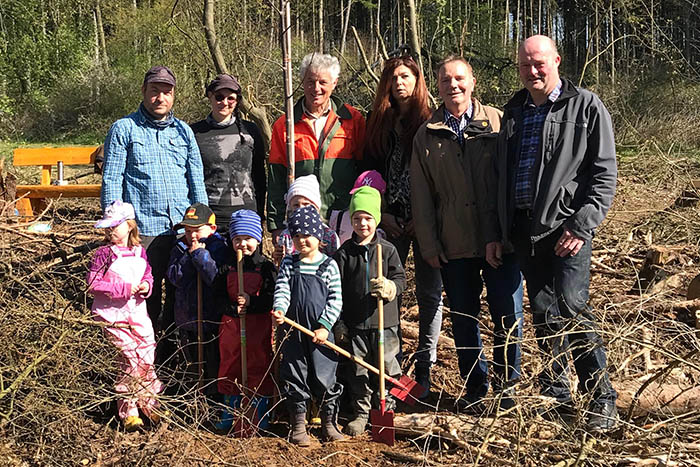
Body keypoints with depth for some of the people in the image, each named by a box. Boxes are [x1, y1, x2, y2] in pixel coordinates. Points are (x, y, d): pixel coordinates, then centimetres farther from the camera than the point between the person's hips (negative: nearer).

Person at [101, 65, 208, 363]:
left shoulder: (183, 131, 14)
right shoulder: (124, 129, 3)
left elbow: (196, 179, 16)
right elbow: (111, 180, 0)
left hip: (183, 228, 4)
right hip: (143, 230, -3)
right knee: (146, 296, 1)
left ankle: (173, 355, 23)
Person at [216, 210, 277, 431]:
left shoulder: (266, 267, -3)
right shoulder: (227, 267, 7)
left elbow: (272, 298, -8)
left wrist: (251, 301, -23)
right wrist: (233, 309, -11)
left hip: (258, 325, -3)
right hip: (231, 324, 4)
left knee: (259, 367, 1)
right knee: (229, 369, 11)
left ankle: (260, 415, 15)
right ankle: (228, 415, 24)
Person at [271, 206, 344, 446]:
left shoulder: (328, 265, 0)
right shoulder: (289, 263, 6)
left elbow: (336, 299, -3)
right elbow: (282, 290, -2)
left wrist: (325, 326, -12)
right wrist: (279, 309, -23)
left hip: (320, 333, -2)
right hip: (293, 332, 2)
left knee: (324, 378, 3)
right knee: (294, 378, 7)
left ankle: (328, 423, 21)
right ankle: (298, 424, 21)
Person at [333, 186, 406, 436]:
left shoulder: (387, 249, 0)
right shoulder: (344, 252, 1)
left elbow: (400, 279, 0)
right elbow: (337, 288, 1)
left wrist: (388, 287, -23)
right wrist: (338, 323, -4)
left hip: (384, 321, 0)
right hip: (354, 323, 1)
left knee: (386, 367, 8)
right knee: (357, 369, 8)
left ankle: (387, 409, 25)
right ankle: (361, 413, 21)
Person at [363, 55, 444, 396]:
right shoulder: (380, 122, 11)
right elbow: (371, 170, 10)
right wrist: (383, 213, 0)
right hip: (391, 222, 3)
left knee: (429, 292, 2)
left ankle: (424, 366, 10)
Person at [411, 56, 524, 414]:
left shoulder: (497, 123, 3)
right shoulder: (426, 135, 10)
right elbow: (421, 195, 10)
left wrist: (501, 235, -10)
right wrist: (429, 245, 4)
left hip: (499, 242, -2)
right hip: (453, 245, 2)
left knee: (508, 316, 1)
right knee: (463, 318, 9)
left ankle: (505, 385, 20)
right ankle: (475, 387, 24)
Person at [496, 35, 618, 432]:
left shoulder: (586, 107, -1)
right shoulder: (514, 111, 15)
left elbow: (604, 173, -6)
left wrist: (582, 225, -15)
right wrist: (503, 228, 12)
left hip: (567, 225, -5)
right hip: (525, 228, 5)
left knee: (571, 307, -12)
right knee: (544, 313, 9)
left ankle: (602, 399, -1)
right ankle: (556, 394, 21)